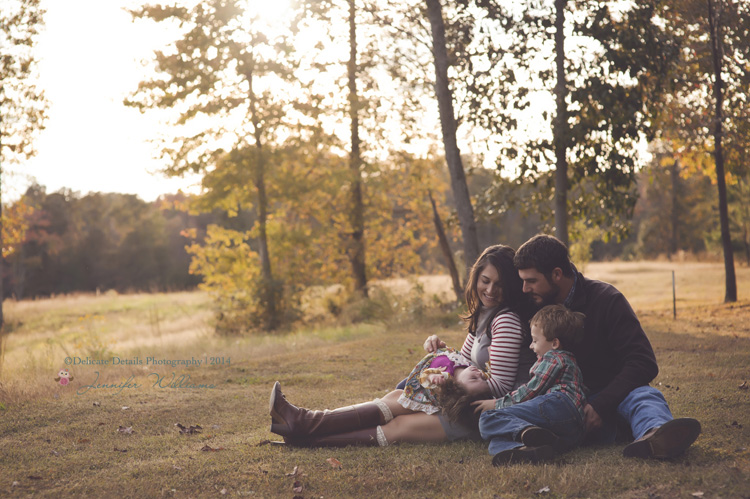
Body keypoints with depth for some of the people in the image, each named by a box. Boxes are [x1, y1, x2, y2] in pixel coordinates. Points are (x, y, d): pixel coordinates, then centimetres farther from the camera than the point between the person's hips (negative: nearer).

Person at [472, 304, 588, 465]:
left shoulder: (554, 358, 11)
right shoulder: (568, 361, 41)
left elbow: (531, 391, 4)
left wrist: (497, 404, 13)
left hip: (558, 405, -9)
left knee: (488, 418, -15)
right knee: (497, 440, -10)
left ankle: (527, 432, -45)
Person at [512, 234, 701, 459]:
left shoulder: (606, 300, -7)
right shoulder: (536, 307, 5)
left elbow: (643, 363, -13)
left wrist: (600, 404, -24)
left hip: (612, 393, -2)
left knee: (644, 397, -36)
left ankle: (654, 432, -73)